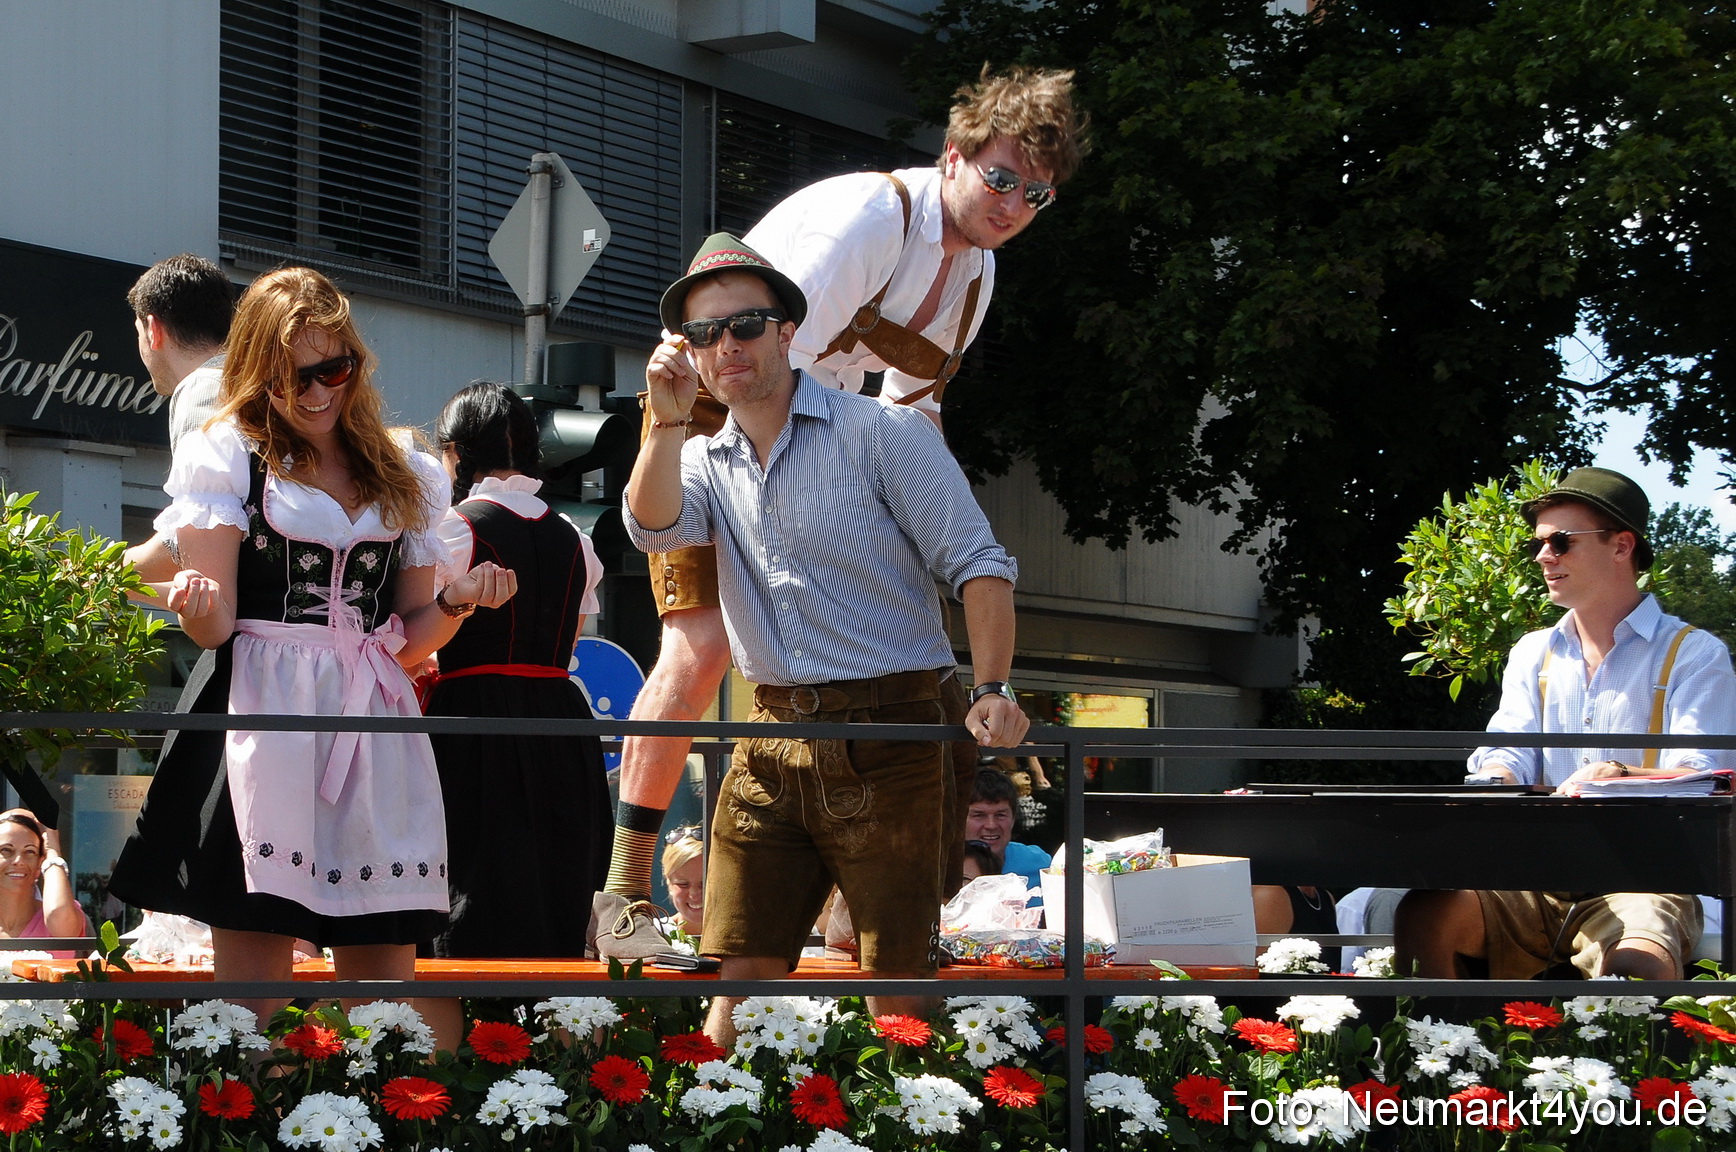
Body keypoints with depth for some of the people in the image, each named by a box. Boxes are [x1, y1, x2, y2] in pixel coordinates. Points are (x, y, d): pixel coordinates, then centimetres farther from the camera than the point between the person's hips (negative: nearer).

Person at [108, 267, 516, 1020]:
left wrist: (457, 602, -2)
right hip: (265, 719, -4)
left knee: (387, 970, -1)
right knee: (253, 965, -9)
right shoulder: (228, 455, 6)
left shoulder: (405, 478, 17)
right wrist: (197, 604, -23)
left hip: (376, 728, 4)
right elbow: (212, 627, -1)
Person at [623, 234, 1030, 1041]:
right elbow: (655, 529, -7)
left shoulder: (881, 432, -1)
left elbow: (976, 564, -6)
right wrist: (667, 422, -19)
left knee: (896, 979, -4)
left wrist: (993, 689, -18)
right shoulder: (705, 461, 14)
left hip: (886, 733, -4)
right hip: (772, 739, 4)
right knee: (741, 968, 1)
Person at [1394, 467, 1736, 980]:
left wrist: (1621, 776, -31)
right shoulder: (1533, 654, 21)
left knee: (1637, 968, -39)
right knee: (1422, 916, -25)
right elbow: (1509, 750, 8)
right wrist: (1495, 784, -18)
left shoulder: (1693, 655, 4)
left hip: (1639, 883, -4)